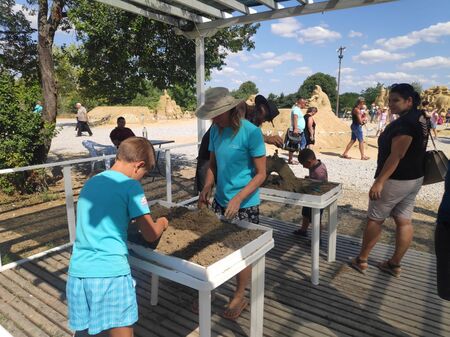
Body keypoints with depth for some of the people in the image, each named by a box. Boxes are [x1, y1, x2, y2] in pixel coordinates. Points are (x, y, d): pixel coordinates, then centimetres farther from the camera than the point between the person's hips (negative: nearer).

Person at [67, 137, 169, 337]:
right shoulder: (130, 186, -7)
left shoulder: (90, 183, 13)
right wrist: (162, 223, 14)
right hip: (110, 272, -6)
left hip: (78, 272, 7)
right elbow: (150, 235, -6)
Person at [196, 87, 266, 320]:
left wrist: (238, 199, -23)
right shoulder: (215, 130, 3)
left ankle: (239, 298, 29)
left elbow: (261, 174, -15)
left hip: (245, 205, -5)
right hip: (220, 201, 6)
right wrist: (206, 189, -3)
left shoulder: (250, 132, -17)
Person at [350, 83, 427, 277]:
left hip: (396, 180, -9)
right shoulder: (419, 118, 10)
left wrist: (379, 182, -25)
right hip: (414, 178, 10)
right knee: (404, 221, 11)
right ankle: (395, 264, 22)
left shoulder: (405, 123, -21)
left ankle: (361, 260, 15)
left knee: (375, 219, 3)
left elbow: (396, 156, -26)